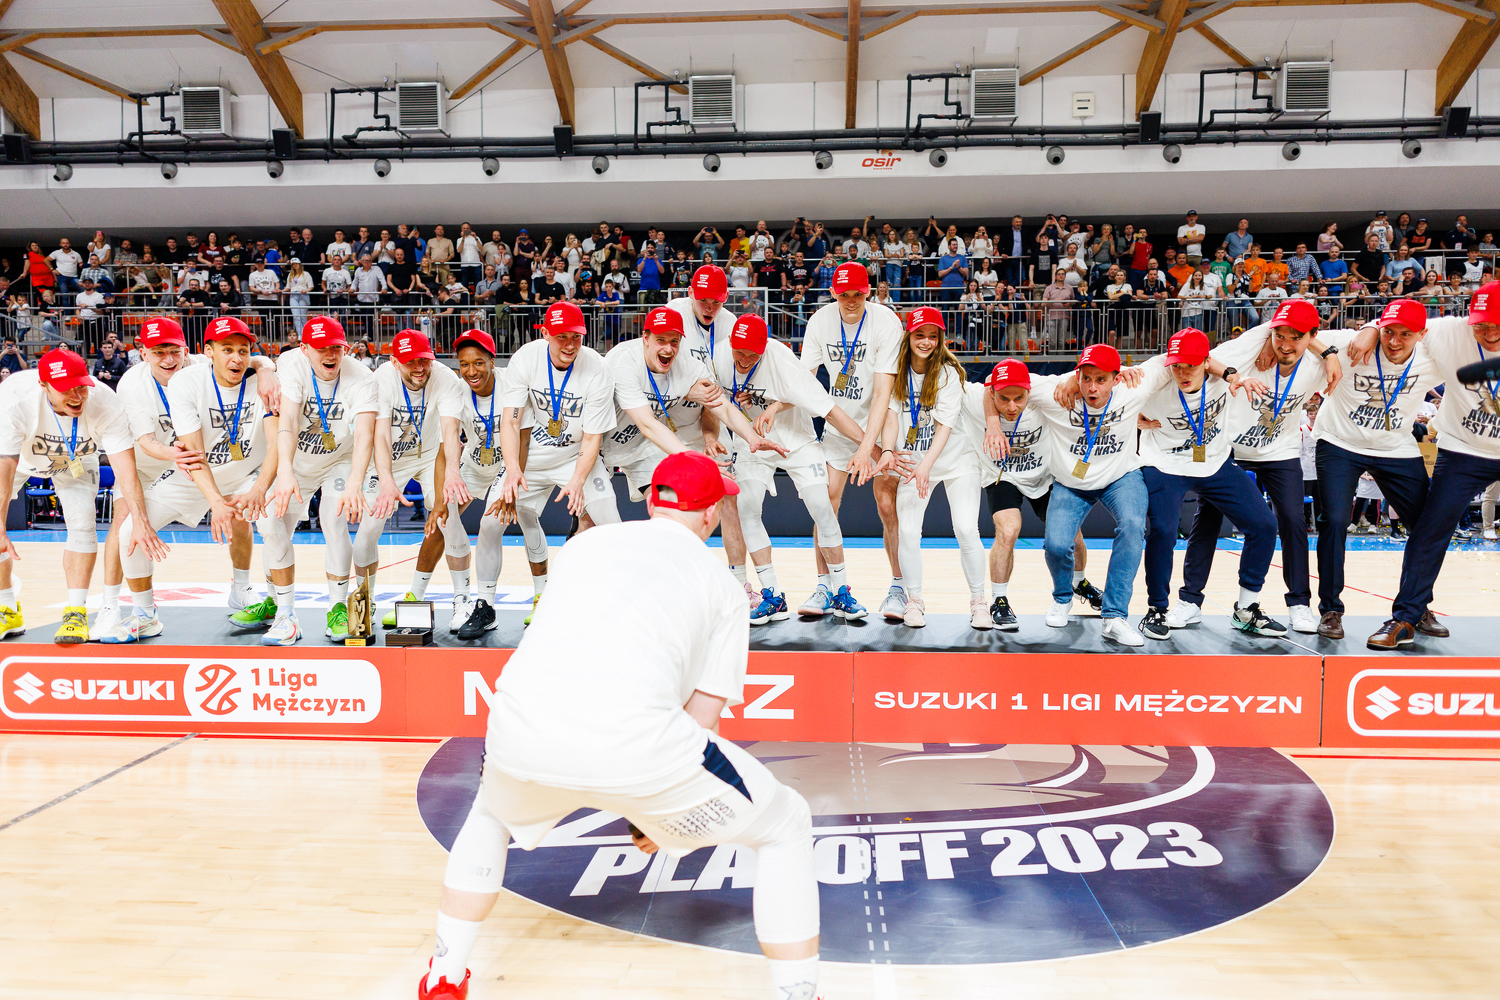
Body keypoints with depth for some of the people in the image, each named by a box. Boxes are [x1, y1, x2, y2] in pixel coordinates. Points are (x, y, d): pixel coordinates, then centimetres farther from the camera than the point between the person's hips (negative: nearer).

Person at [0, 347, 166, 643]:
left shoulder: (105, 403, -36)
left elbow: (125, 467, -38)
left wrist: (140, 521, -49)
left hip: (75, 459, 0)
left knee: (81, 522, -17)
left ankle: (76, 612, -9)